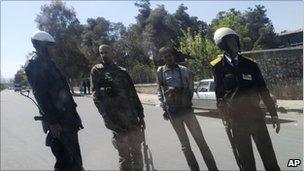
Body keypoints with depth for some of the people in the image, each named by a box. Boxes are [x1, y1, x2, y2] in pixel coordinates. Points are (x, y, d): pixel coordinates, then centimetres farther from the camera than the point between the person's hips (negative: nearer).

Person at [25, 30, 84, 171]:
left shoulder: (48, 63, 16)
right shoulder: (34, 66, -11)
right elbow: (41, 96, -18)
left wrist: (73, 114, 18)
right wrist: (52, 122, -21)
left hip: (67, 116, 9)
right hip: (58, 121, -9)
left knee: (74, 153, 17)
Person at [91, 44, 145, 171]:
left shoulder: (122, 72, 14)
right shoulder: (97, 71, 4)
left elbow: (133, 94, 14)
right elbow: (96, 95, -3)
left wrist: (140, 115, 10)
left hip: (133, 119, 4)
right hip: (117, 120, -4)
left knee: (137, 151, 12)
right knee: (124, 155, 3)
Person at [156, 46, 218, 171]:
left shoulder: (184, 70, 0)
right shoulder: (160, 72, 0)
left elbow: (191, 88, 9)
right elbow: (160, 92, 6)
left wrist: (188, 101, -1)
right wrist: (164, 108, 2)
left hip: (187, 109, 0)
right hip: (172, 112, 0)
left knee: (200, 140, 1)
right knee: (185, 144, 9)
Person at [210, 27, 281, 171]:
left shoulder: (250, 64, 2)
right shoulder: (218, 67, -6)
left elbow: (263, 91, 6)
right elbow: (219, 94, 0)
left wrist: (273, 114, 5)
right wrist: (225, 117, 1)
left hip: (256, 115, 2)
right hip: (236, 119, -2)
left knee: (269, 156, 10)